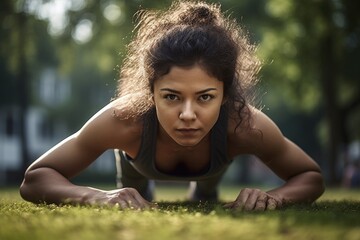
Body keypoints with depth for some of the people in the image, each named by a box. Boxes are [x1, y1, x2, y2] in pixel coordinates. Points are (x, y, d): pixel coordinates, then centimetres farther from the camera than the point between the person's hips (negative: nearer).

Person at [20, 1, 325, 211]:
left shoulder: (245, 125, -47)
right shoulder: (125, 120, -49)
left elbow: (312, 176, -28)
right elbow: (34, 178, -38)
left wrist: (273, 197, -50)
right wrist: (100, 197, -57)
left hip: (212, 165, 2)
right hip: (139, 160, -1)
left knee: (206, 195, 36)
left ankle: (204, 189, 72)